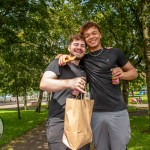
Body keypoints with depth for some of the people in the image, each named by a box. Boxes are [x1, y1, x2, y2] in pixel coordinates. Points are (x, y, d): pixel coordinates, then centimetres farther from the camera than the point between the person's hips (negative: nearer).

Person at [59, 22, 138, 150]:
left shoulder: (114, 52, 4)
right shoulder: (84, 59, 9)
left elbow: (134, 72, 11)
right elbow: (71, 56, 22)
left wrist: (122, 74, -11)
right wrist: (64, 56, -2)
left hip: (118, 112, -1)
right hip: (96, 113, 2)